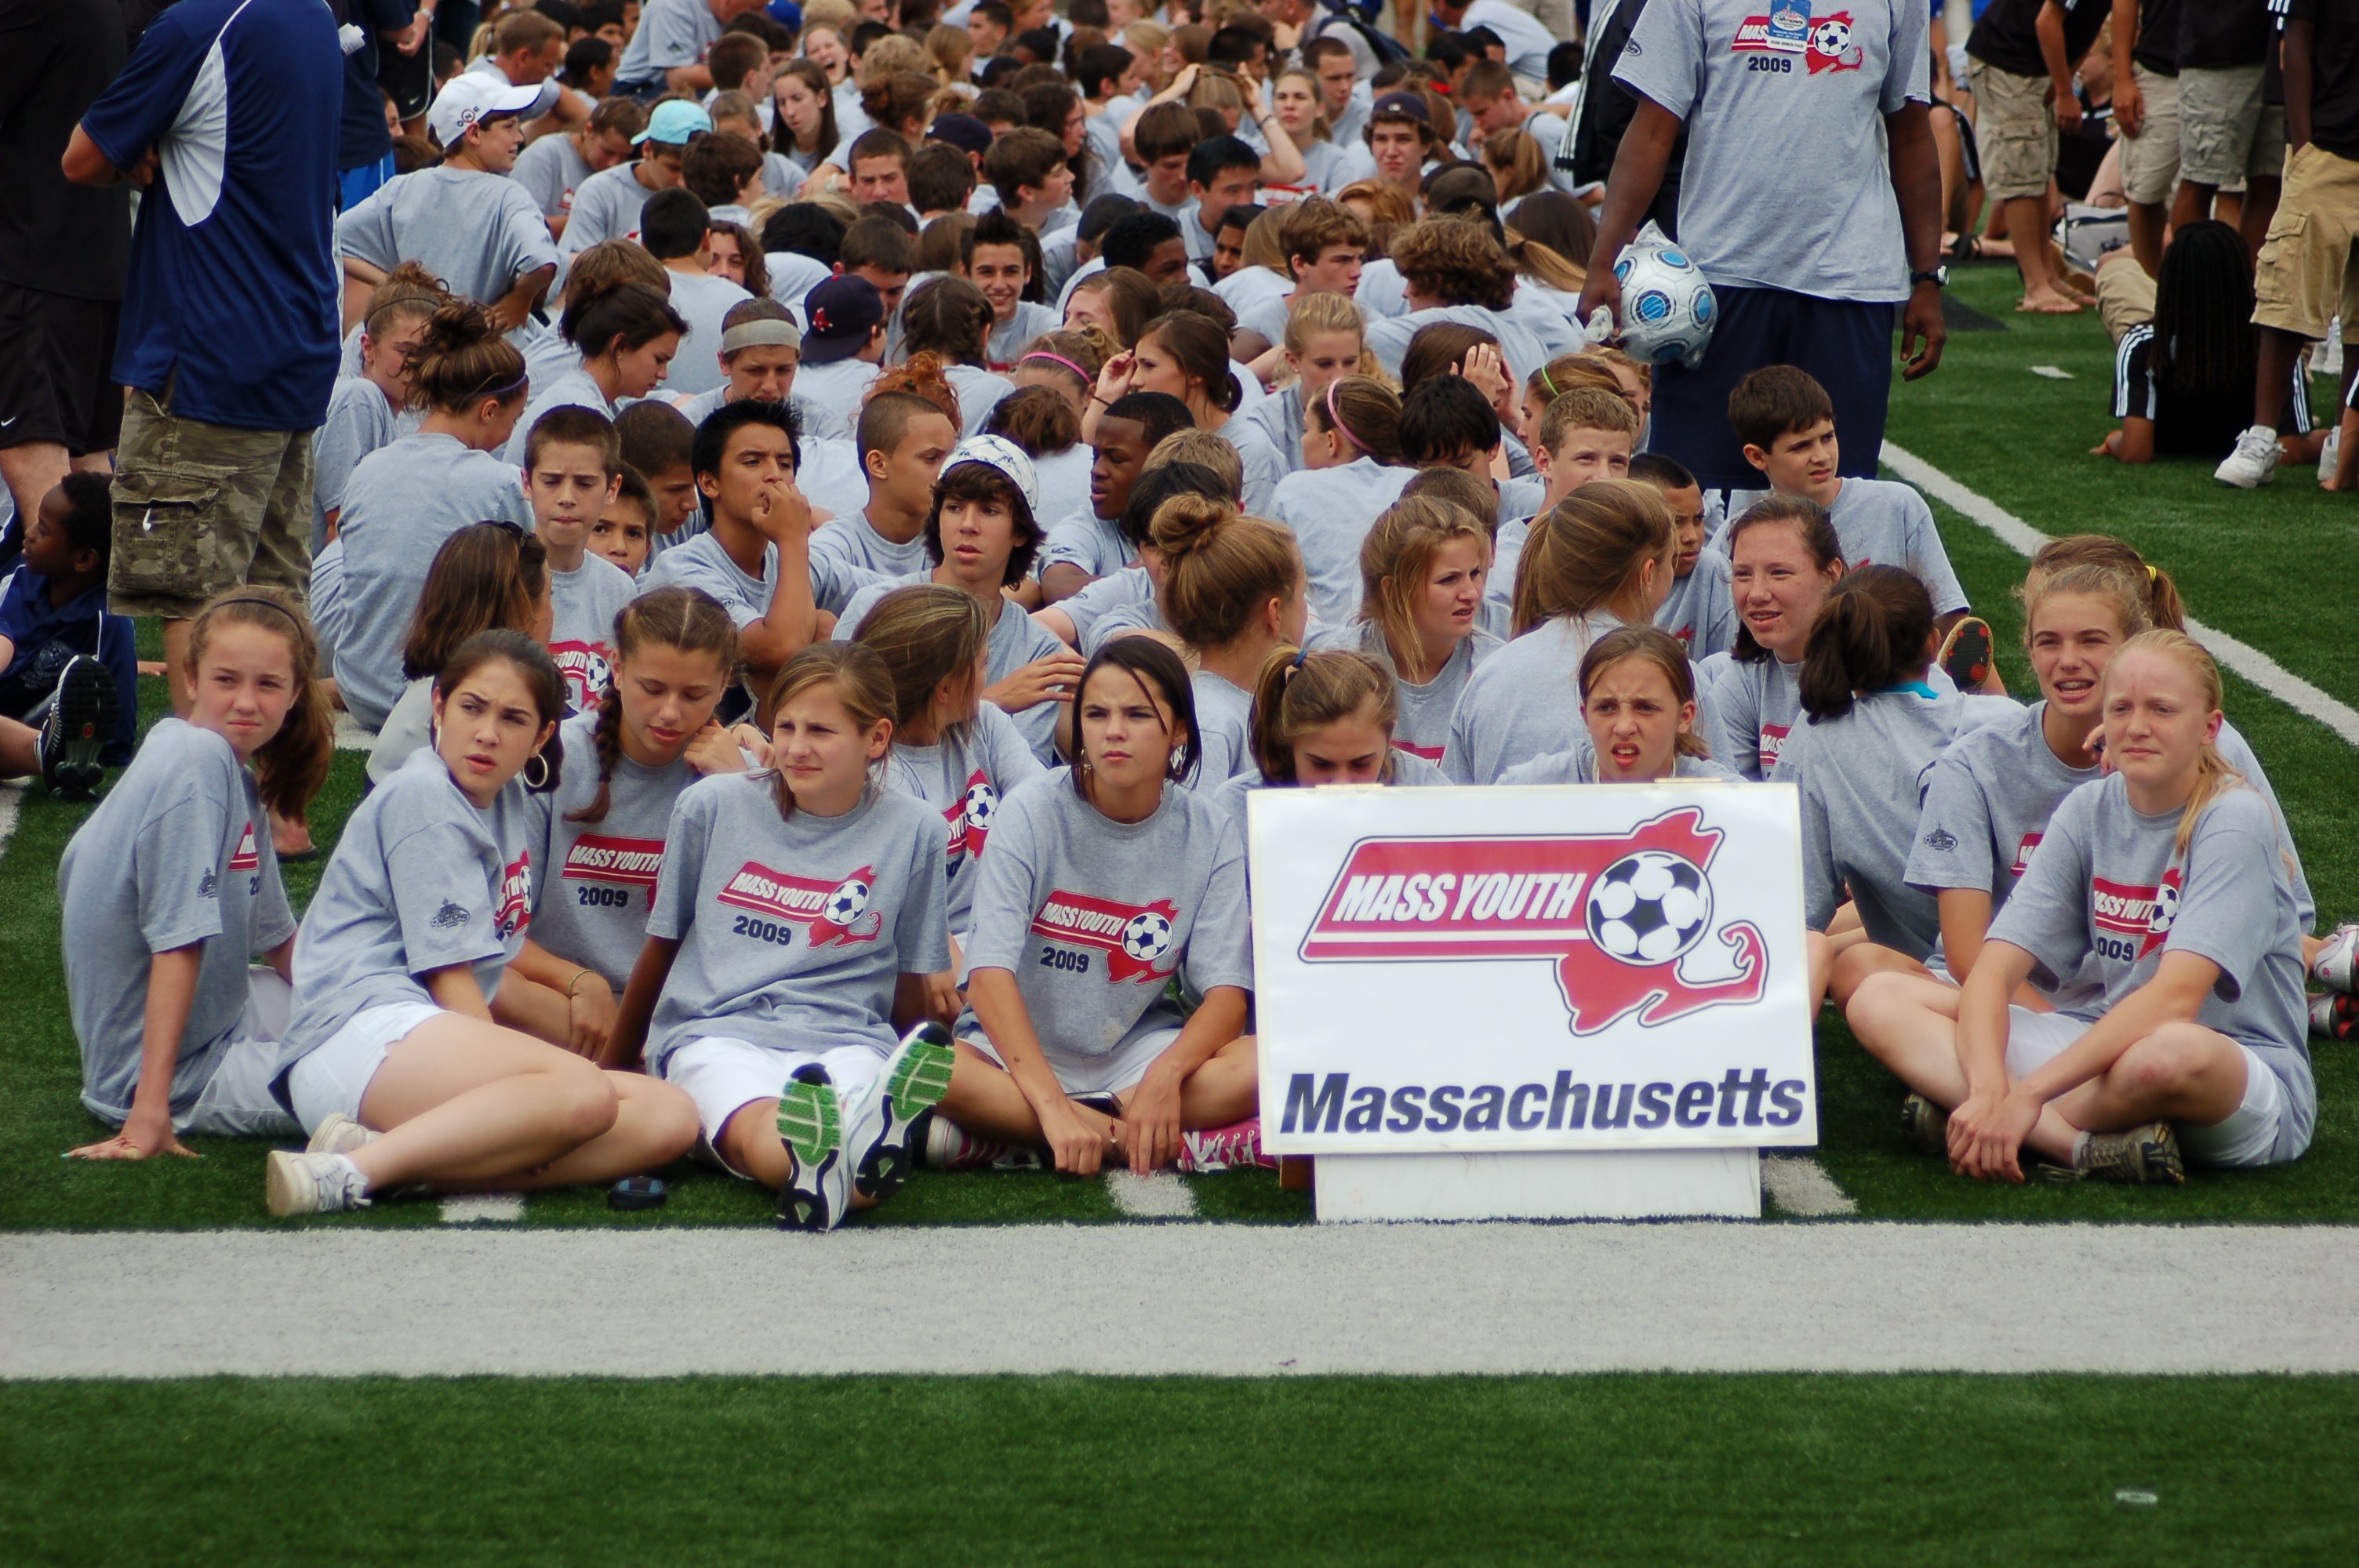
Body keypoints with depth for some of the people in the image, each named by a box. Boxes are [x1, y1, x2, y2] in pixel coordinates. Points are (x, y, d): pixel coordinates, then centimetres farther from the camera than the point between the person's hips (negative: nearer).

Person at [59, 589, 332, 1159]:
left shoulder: (235, 773, 7)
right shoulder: (197, 762, -21)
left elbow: (278, 940, 17)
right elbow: (178, 944, -26)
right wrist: (152, 1109, -28)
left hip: (219, 1016, 10)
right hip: (186, 1068, -10)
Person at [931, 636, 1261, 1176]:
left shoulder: (1209, 833, -3)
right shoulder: (1033, 813, -11)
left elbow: (1226, 990, -10)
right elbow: (991, 972, -22)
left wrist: (1167, 1074, -32)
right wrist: (1053, 1106, -35)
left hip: (1135, 1052, 3)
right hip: (1017, 1051, -3)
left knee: (1265, 1066, -27)